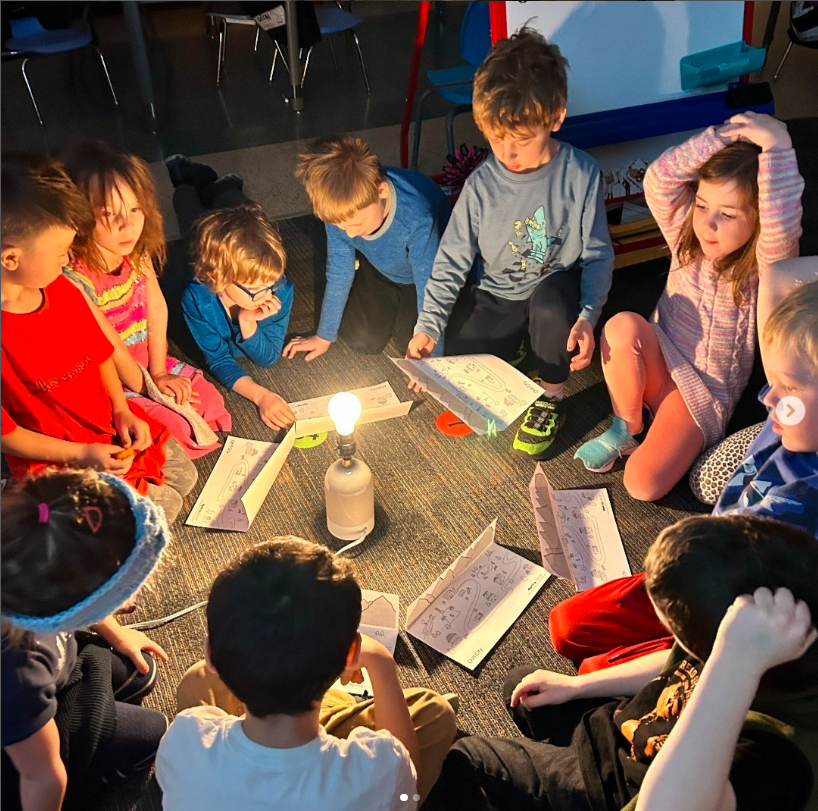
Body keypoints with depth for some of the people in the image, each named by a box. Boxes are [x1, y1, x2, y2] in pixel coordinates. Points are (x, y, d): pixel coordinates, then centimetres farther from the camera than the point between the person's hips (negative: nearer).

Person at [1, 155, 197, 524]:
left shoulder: (63, 290, -7)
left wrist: (122, 411, -4)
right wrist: (80, 454, -20)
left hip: (110, 426, 7)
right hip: (54, 459, -7)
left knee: (183, 474, 12)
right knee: (161, 507, -8)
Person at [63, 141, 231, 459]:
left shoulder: (138, 254, -10)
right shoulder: (76, 279, -31)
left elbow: (157, 309, -2)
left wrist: (158, 372, -5)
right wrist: (150, 385, -11)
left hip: (147, 363, 7)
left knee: (210, 401, -2)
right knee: (182, 428, -17)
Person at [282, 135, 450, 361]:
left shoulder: (419, 220, -44)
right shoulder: (340, 209, -29)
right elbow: (339, 274, -13)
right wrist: (324, 336, -1)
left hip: (427, 274, -3)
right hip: (380, 268, 3)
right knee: (360, 339, -4)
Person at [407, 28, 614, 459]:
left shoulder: (580, 175, -17)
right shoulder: (481, 184, -13)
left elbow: (598, 254, -11)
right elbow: (451, 260, -6)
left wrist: (587, 316, -28)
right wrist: (427, 326, -14)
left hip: (557, 292, -1)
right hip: (496, 295, 2)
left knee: (550, 300, -38)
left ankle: (551, 399, -9)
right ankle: (512, 351, 20)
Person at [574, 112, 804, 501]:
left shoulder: (766, 265, -15)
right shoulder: (688, 236, -5)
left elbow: (783, 227, -39)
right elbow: (658, 180, -20)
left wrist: (778, 148, -39)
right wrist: (720, 137, -28)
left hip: (705, 391, -3)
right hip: (657, 363, 4)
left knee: (643, 484, -26)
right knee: (622, 325, -33)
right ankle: (627, 428, -7)